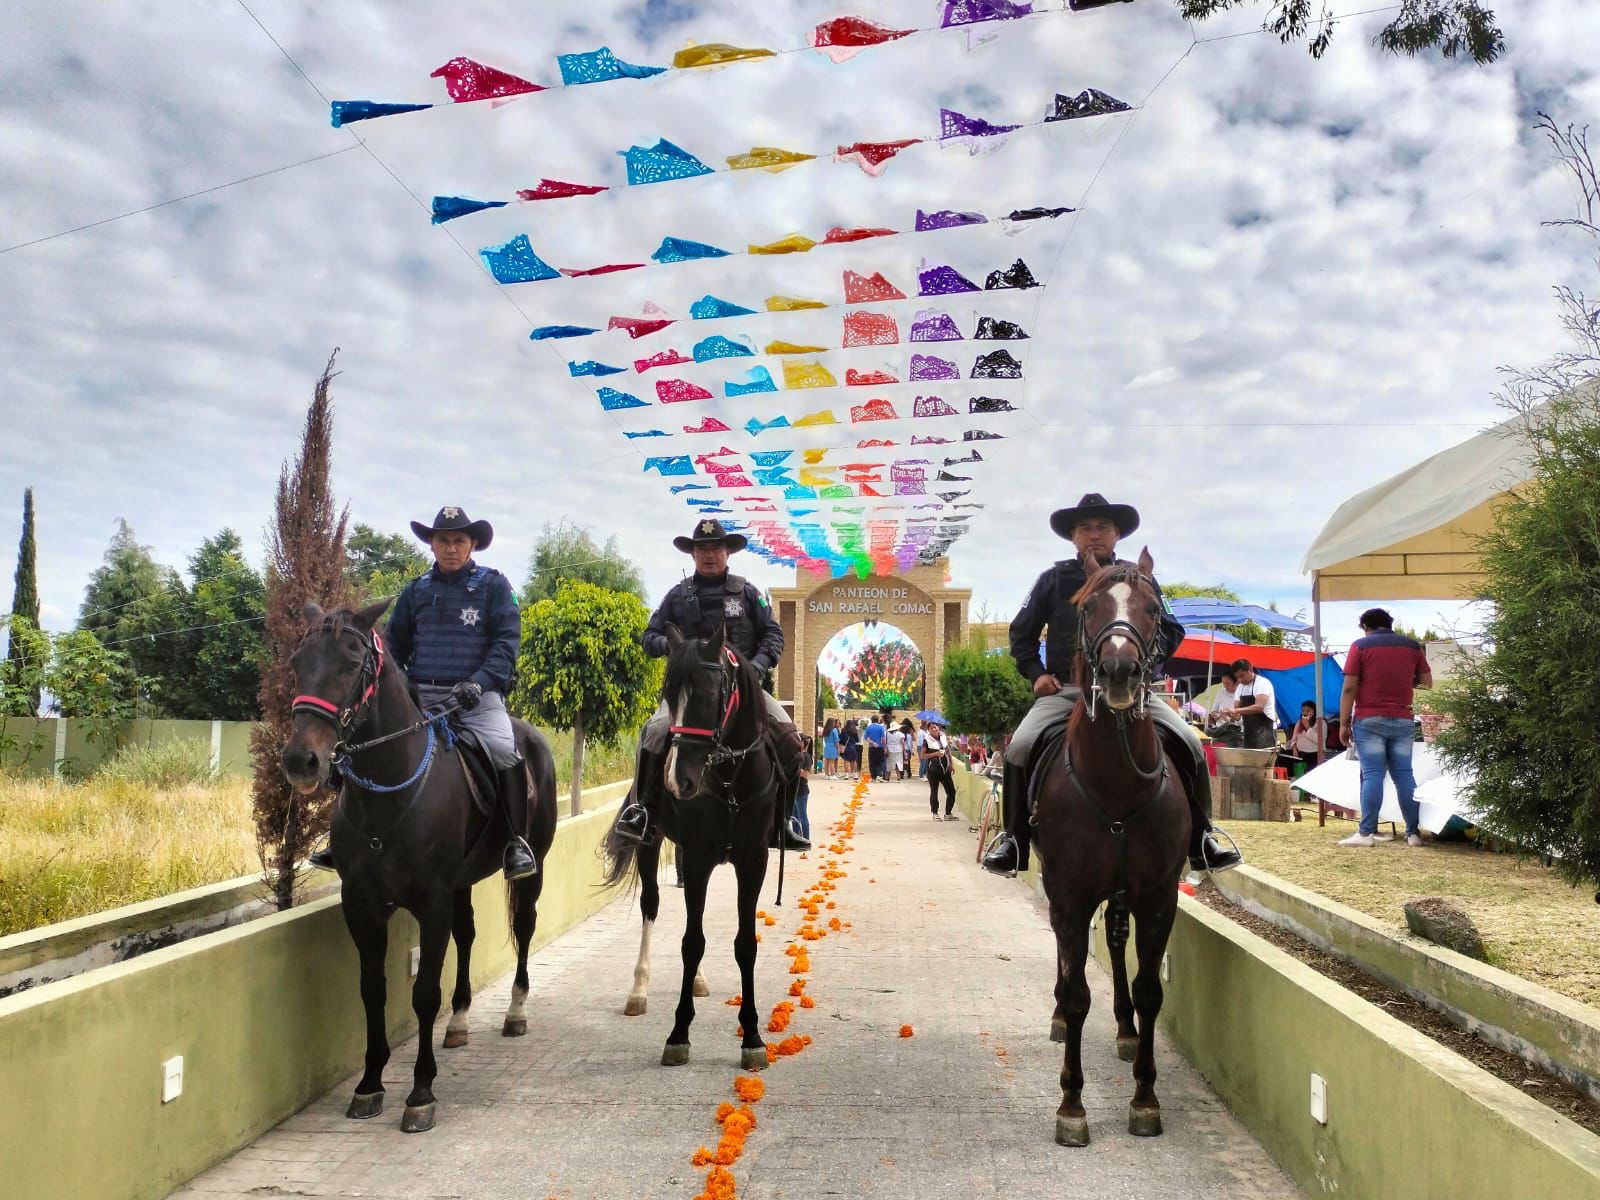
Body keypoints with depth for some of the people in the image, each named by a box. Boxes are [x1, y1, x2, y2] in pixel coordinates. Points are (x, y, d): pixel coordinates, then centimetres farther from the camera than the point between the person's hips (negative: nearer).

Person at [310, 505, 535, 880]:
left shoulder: (494, 585, 3)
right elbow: (395, 645, 18)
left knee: (503, 750, -30)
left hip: (477, 696, -4)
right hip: (420, 696, 4)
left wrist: (480, 681, -20)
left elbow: (506, 641, -5)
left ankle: (517, 842, -16)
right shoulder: (416, 591, 14)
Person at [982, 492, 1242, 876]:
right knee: (1020, 747, -25)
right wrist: (1036, 672, 0)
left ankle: (1199, 839, -2)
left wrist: (1151, 655, -6)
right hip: (1065, 689, -1)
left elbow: (1172, 631, 16)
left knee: (1190, 744, -18)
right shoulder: (1054, 580, 9)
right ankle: (1014, 839, -10)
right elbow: (1021, 634, 16)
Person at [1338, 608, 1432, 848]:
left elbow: (1349, 688, -7)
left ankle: (1366, 832, -9)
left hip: (1369, 720, -3)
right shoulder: (1413, 646, 9)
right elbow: (1427, 682, 10)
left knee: (1372, 774, -5)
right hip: (1403, 720, 3)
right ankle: (1413, 833, 9)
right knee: (1404, 774, 8)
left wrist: (1344, 723, -2)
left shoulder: (1360, 645, -2)